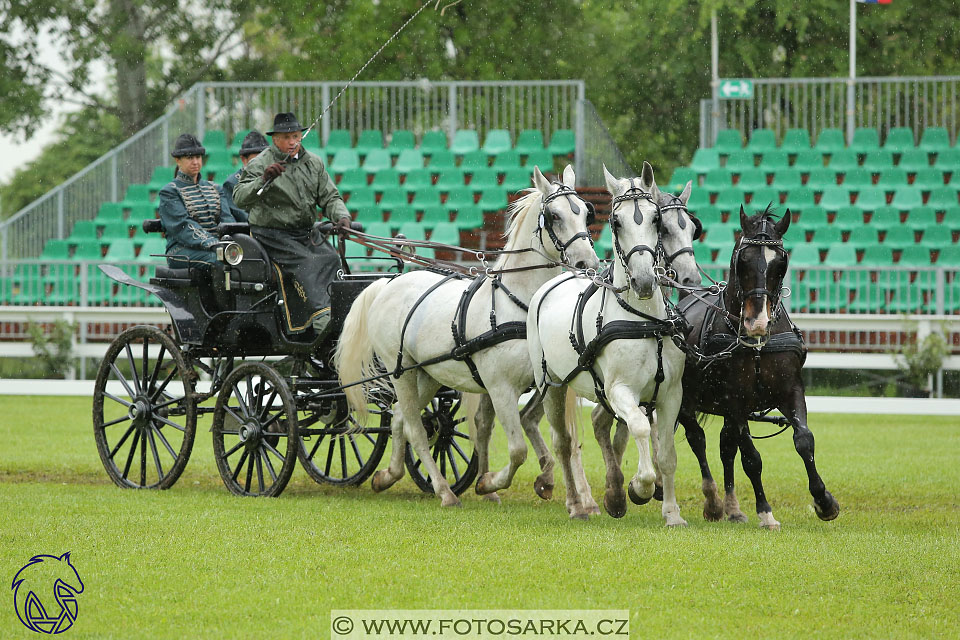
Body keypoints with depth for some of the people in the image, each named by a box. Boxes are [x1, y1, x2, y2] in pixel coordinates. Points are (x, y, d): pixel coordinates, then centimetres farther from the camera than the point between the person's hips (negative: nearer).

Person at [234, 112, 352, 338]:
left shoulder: (313, 163, 13)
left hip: (305, 233, 5)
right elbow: (241, 198, -16)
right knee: (305, 264, -29)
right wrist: (264, 181, -34)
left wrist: (341, 217, -7)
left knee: (330, 258, -21)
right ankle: (322, 319, -45)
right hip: (272, 234, -5)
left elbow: (330, 197, 14)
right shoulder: (260, 164, -4)